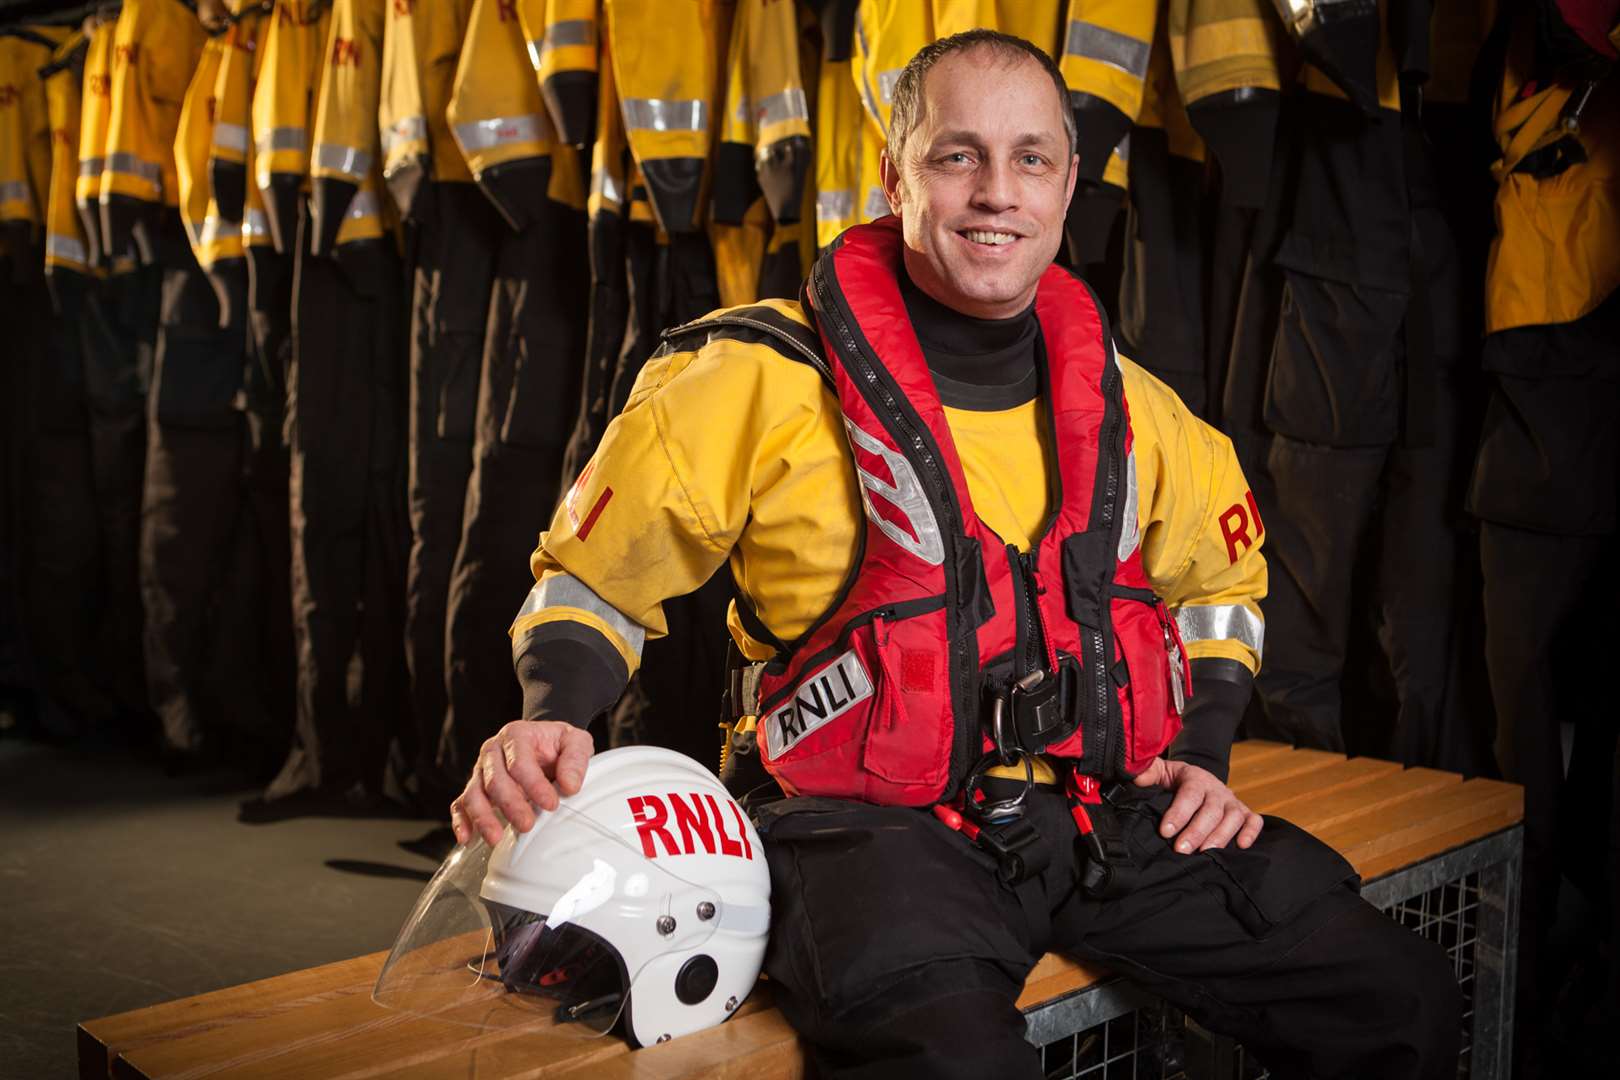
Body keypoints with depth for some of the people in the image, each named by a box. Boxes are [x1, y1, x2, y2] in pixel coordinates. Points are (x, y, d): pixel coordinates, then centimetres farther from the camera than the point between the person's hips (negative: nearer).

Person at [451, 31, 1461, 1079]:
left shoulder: (1125, 405, 9)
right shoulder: (761, 382, -6)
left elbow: (1220, 576, 27)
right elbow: (594, 573, 4)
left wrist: (1202, 756, 12)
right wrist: (554, 719, -15)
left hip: (1109, 808, 5)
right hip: (881, 823, -5)